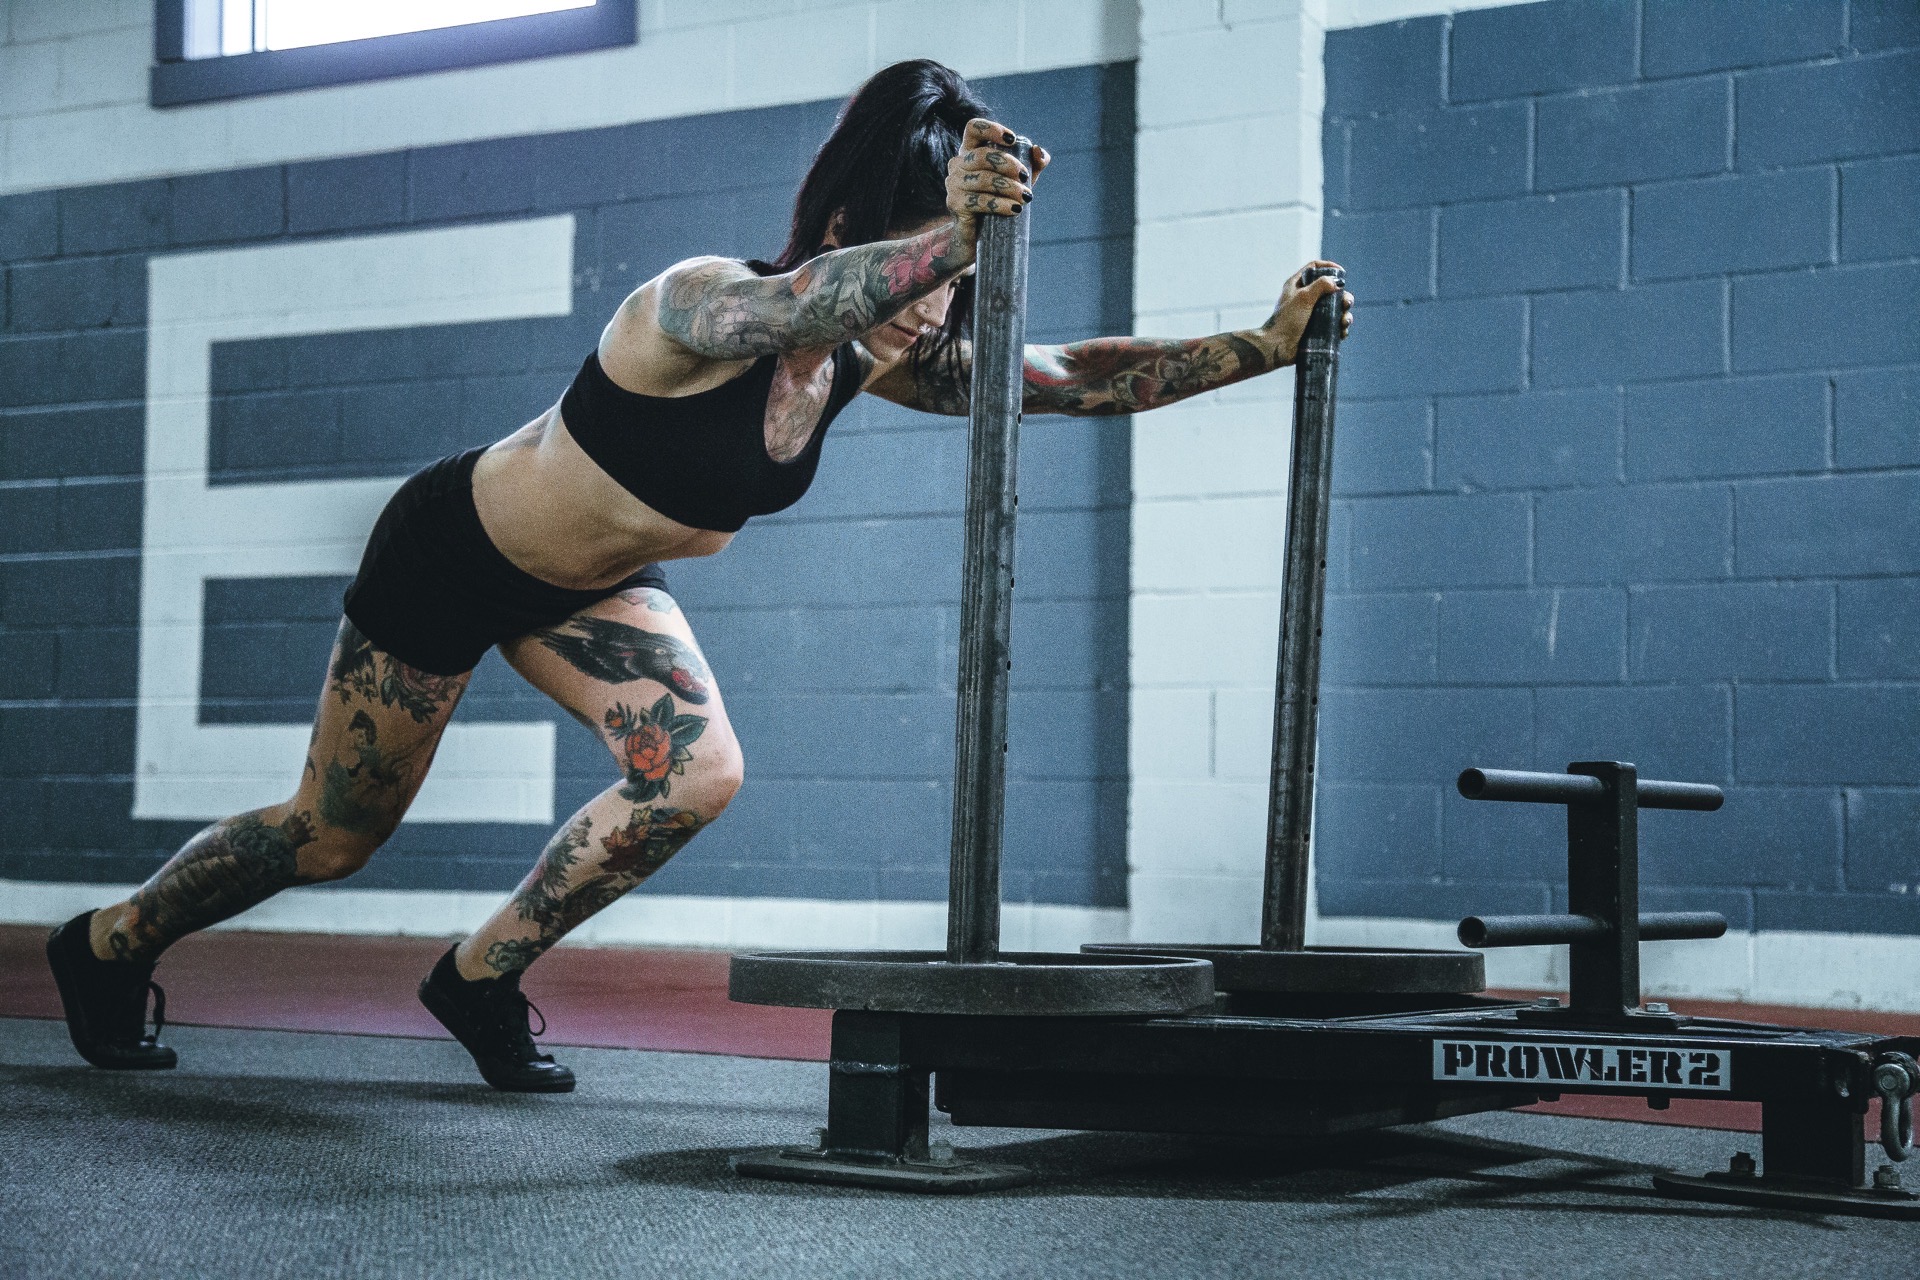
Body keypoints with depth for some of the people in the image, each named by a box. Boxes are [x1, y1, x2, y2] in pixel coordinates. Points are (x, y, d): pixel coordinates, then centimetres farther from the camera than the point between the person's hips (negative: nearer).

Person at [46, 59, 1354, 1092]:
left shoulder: (872, 360, -16)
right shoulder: (700, 303, -37)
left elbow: (1072, 376, -18)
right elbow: (793, 304, -61)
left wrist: (1261, 345, -27)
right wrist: (946, 233, -78)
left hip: (587, 581, 6)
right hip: (449, 555, -6)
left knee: (698, 773, -16)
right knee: (333, 838, 7)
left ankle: (483, 977, 7)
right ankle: (108, 945, 36)